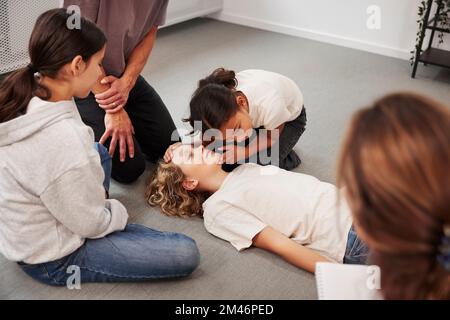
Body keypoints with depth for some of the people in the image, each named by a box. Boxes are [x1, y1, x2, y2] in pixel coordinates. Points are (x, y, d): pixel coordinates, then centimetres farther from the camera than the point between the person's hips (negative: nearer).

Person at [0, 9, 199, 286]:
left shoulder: (25, 100, -11)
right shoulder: (63, 140, -37)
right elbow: (90, 223, -22)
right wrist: (118, 212, -2)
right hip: (54, 260, -8)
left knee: (99, 152, 25)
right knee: (186, 254, -10)